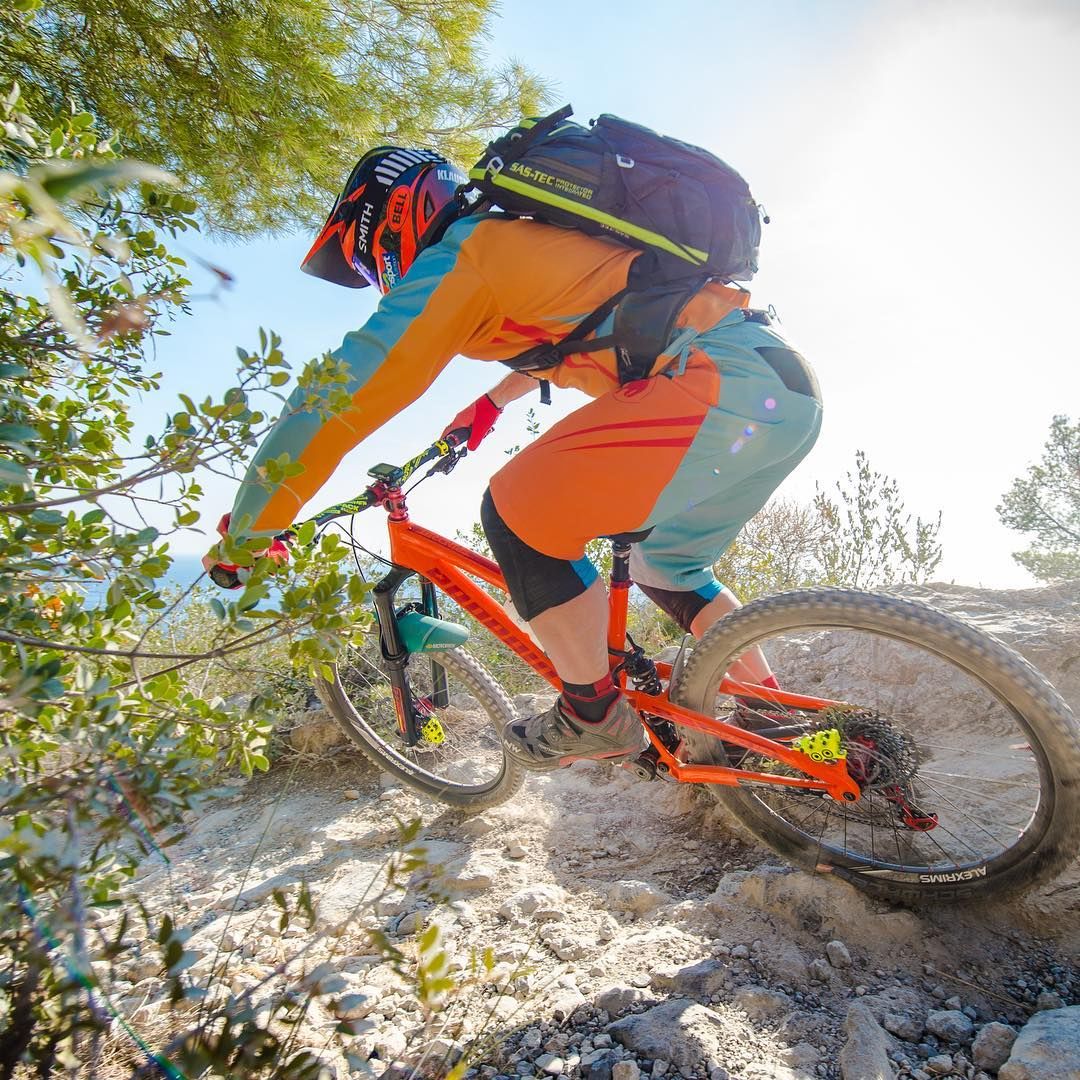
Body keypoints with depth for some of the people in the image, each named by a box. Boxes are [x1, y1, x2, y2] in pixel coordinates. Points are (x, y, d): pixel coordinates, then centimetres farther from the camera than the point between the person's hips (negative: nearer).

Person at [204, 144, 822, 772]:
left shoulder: (456, 262, -2)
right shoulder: (523, 243, 26)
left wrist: (246, 530, 6)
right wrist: (490, 405, 60)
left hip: (726, 385, -10)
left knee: (520, 513, -7)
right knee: (665, 567, 23)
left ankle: (595, 718, 6)